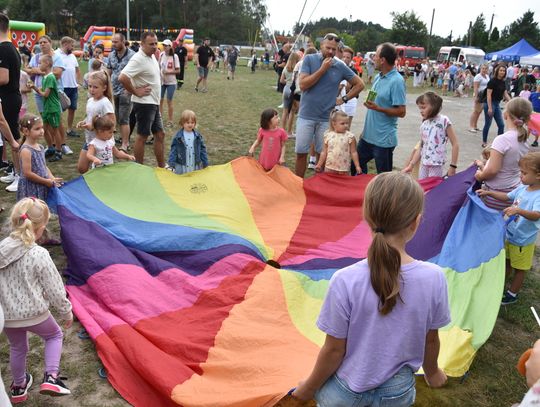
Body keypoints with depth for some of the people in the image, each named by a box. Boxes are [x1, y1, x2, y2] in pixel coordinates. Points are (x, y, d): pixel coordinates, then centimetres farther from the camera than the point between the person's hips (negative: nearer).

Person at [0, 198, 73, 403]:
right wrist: (66, 312, 1)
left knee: (17, 348, 28)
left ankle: (19, 387, 47)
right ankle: (51, 377, 9)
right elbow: (55, 290, -15)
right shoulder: (39, 255, -23)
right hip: (34, 313, -5)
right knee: (54, 335, 24)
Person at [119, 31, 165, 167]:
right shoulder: (138, 59, -19)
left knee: (160, 134, 13)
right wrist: (136, 92, -18)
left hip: (154, 103, 9)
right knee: (142, 136, 0)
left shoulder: (152, 56, 9)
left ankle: (162, 167, 22)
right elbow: (122, 78, -30)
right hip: (144, 103, -9)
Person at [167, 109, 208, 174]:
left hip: (196, 165, 2)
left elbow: (202, 149, 4)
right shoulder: (178, 137, -6)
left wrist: (205, 163, 2)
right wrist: (171, 164, -10)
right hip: (181, 166, -2)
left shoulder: (198, 136, 1)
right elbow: (174, 150, -5)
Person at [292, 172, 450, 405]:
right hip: (398, 392, 3)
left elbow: (333, 350, -15)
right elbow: (431, 340, -3)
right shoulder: (434, 278, -19)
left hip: (349, 393, -2)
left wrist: (308, 388, 3)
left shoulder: (345, 281, -26)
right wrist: (432, 373, 18)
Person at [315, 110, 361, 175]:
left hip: (343, 169, -2)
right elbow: (324, 152, 7)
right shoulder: (328, 135, 0)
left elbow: (353, 152, -3)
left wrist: (357, 166, -6)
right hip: (329, 168, 2)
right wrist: (319, 165, 5)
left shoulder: (350, 136, -6)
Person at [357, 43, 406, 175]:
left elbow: (401, 112, -20)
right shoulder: (378, 77, 7)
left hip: (383, 139, -8)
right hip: (368, 135, 9)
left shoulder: (397, 81, -18)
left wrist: (378, 108, -28)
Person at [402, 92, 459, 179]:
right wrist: (411, 165, 7)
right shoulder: (423, 125, 6)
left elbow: (455, 145, -9)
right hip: (423, 165, 5)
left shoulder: (444, 121, -9)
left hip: (437, 165, -5)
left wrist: (453, 166, -10)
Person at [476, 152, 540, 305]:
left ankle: (512, 294, 30)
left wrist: (519, 210, -57)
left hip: (523, 241, -7)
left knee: (519, 268, 13)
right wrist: (488, 193, 1)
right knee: (506, 261, 26)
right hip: (510, 234, 7)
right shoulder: (522, 188, -4)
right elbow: (507, 196, 9)